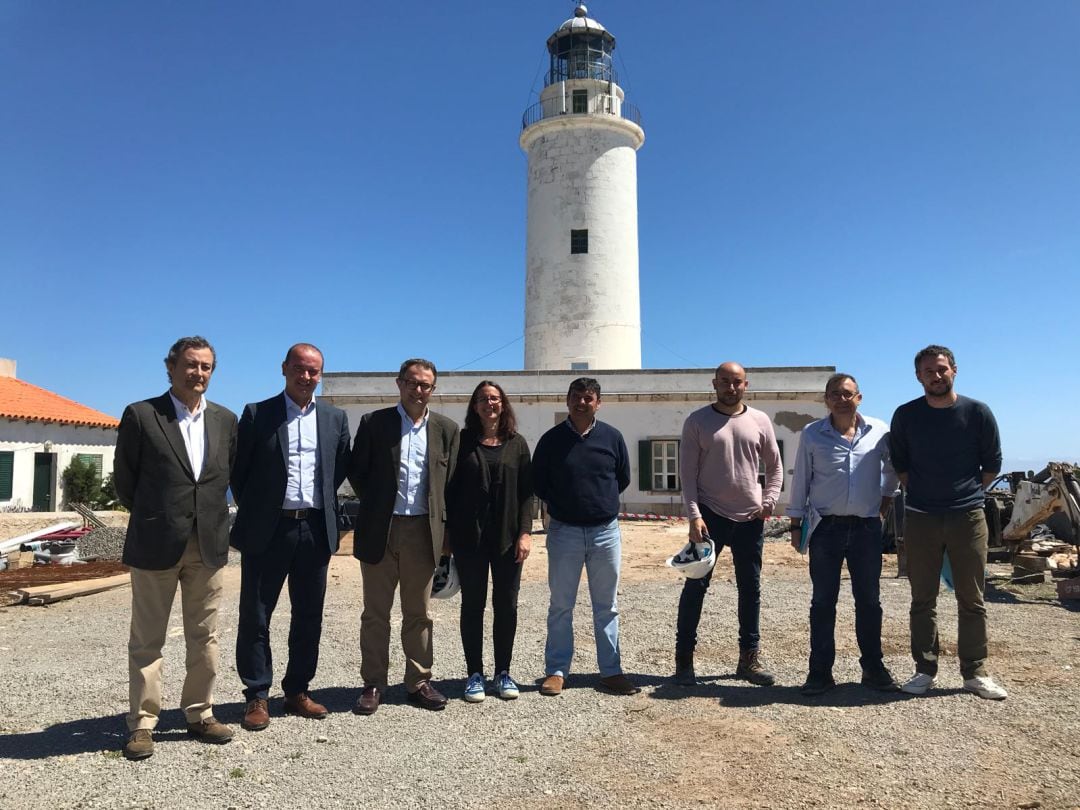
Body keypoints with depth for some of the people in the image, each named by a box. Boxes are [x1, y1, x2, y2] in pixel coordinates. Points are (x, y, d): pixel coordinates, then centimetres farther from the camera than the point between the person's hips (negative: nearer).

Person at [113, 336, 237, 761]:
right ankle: (142, 724, 18)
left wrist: (210, 514, 11)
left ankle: (200, 714, 24)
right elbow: (124, 478, 2)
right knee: (146, 640, 7)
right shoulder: (140, 415, -4)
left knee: (204, 638, 11)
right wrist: (150, 516, 8)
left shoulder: (226, 420, 6)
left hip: (209, 544, 3)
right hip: (156, 543, -3)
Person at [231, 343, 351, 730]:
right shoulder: (257, 413, -1)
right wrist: (252, 510, 5)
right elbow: (239, 470, 3)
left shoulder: (335, 418, 7)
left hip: (316, 529, 3)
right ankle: (257, 697, 17)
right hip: (267, 530, -3)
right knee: (256, 616, 4)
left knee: (309, 616, 10)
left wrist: (322, 502, 10)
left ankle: (297, 691, 24)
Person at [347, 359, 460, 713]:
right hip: (380, 530, -1)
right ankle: (373, 684, 19)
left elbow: (451, 482, 9)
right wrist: (376, 505, 4)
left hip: (423, 532, 1)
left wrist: (442, 525, 3)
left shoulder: (446, 429, 6)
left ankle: (419, 681, 22)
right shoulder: (373, 422, 1)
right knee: (375, 613, 8)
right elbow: (356, 471, 4)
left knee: (419, 614, 11)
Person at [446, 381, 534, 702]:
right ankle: (474, 674, 16)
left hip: (507, 537, 1)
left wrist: (525, 532, -6)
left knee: (506, 605, 6)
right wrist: (449, 533, -4)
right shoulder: (463, 441, 3)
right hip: (470, 537, -1)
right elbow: (451, 489, 2)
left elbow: (527, 491, 3)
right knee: (473, 604, 6)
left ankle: (503, 672, 19)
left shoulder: (517, 443, 6)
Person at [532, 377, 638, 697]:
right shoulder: (551, 439, -2)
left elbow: (623, 479, 12)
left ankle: (611, 671, 20)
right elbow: (538, 483, 6)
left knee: (607, 606, 10)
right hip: (564, 531, -1)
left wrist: (601, 501, 10)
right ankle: (556, 671, 17)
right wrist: (563, 504, 5)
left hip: (606, 530, 1)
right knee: (561, 606, 7)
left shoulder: (612, 437, 1)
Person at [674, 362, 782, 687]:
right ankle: (684, 658, 10)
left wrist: (769, 500, -2)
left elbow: (774, 467, 13)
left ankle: (749, 658, 23)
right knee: (696, 585, -1)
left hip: (750, 518, 3)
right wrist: (694, 515, -13)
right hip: (710, 515, -3)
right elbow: (687, 471, -5)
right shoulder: (697, 422, -3)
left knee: (750, 589, 10)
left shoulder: (760, 421, 5)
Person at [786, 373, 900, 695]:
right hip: (826, 527, -1)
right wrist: (796, 524, 2)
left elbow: (893, 466, 20)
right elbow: (800, 481, 2)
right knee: (823, 602, 3)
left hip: (867, 527, 1)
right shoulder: (812, 434, -2)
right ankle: (820, 672, 11)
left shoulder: (879, 432, 1)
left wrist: (886, 496, 14)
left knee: (869, 601, 10)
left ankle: (873, 668, 23)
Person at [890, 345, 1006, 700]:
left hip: (967, 517, 0)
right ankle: (924, 670, 15)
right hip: (920, 518, 0)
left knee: (971, 599, 6)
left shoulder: (977, 413, 0)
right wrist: (921, 492, 6)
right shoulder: (906, 415, 1)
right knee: (922, 600, 6)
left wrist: (968, 493, 7)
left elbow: (992, 463, 9)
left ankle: (975, 673, 17)